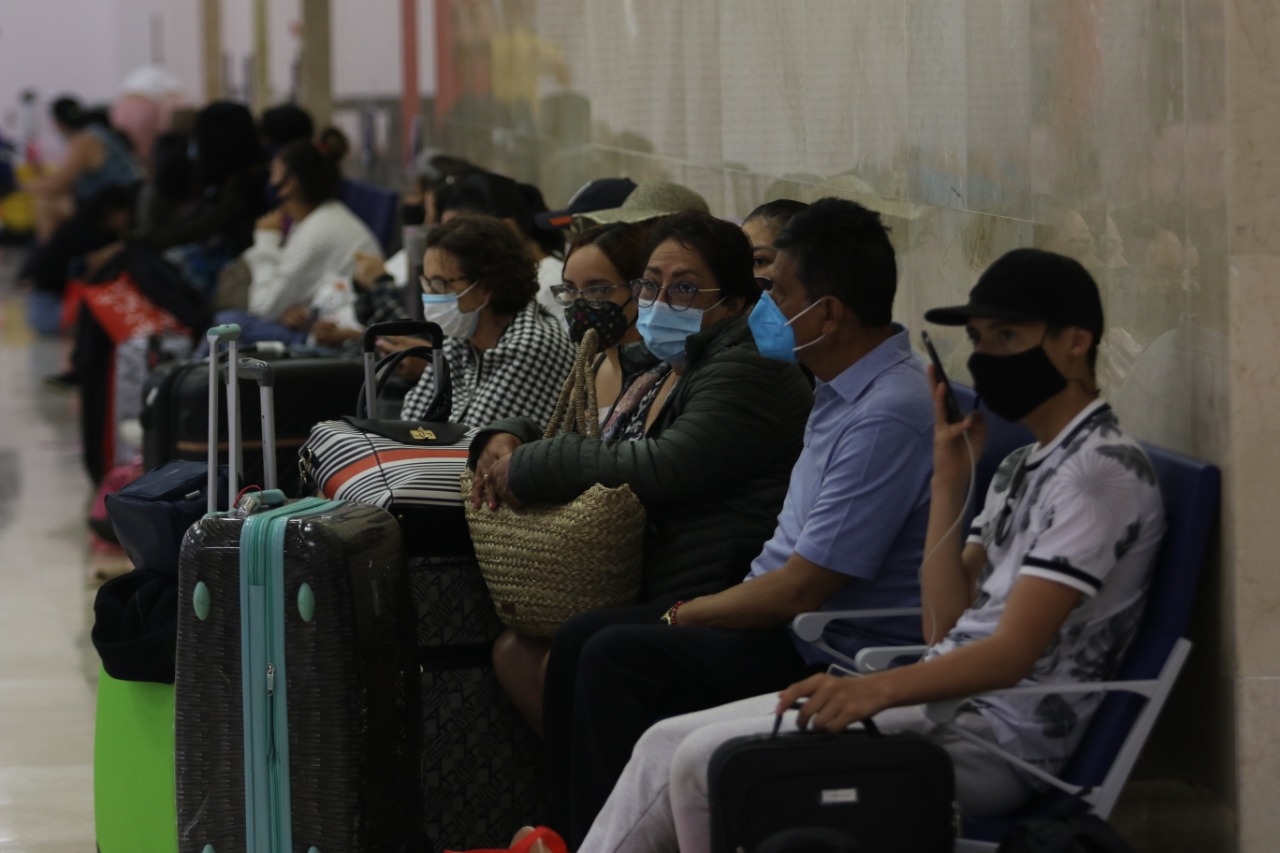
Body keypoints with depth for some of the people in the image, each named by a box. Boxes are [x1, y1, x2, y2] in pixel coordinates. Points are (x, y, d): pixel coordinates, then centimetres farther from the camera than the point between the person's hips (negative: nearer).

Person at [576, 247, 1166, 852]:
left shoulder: (1103, 471, -12)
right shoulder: (1024, 468, 19)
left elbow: (1012, 654, -22)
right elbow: (944, 626, 12)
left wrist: (876, 689, -36)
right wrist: (950, 482, 5)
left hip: (999, 737, -10)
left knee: (706, 761, -18)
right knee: (668, 744, 3)